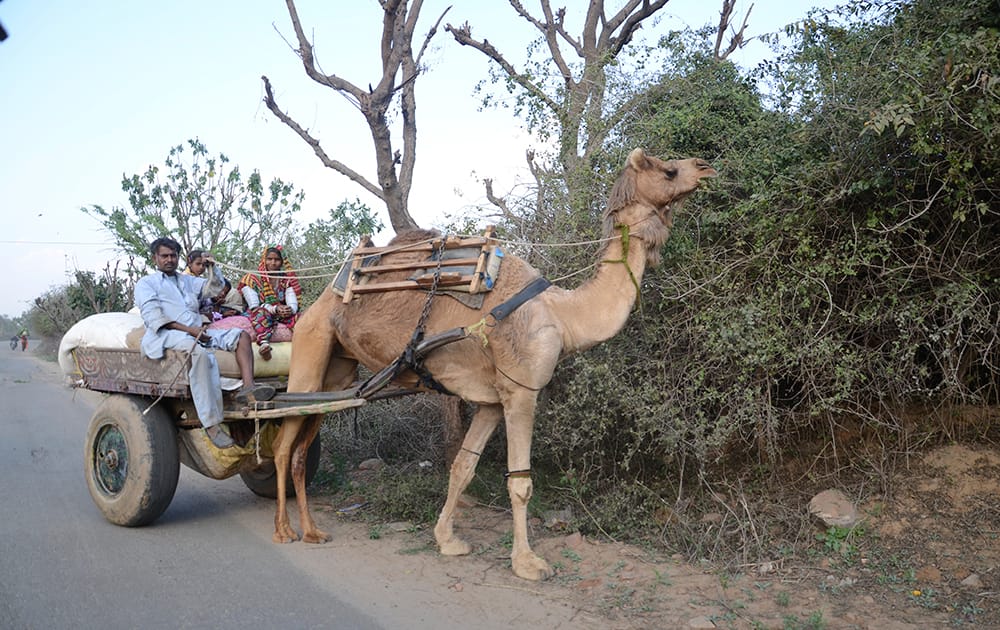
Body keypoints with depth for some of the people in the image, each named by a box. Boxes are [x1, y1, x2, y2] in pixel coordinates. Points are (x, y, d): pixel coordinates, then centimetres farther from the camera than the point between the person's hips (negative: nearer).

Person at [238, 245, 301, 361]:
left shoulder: (287, 280, 8)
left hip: (283, 316, 4)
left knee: (297, 317, -26)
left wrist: (290, 309, -31)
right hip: (259, 315, -3)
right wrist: (275, 309, -29)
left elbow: (293, 304, -4)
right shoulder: (253, 278, 0)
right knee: (261, 312, -37)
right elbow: (254, 306, -12)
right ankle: (264, 343, -61)